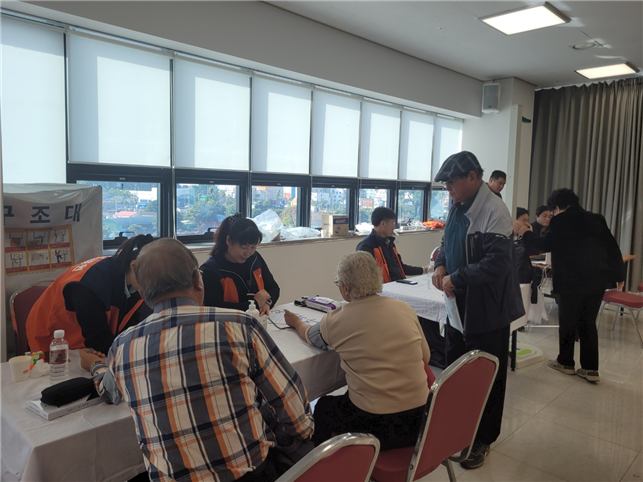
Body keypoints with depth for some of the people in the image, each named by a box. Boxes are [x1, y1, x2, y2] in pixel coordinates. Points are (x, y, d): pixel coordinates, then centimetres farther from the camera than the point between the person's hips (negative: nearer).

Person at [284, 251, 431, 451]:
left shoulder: (335, 320, -10)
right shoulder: (405, 309, -3)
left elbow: (311, 336, 14)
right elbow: (425, 358, 8)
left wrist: (297, 323, 35)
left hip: (377, 424, -4)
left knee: (322, 407, 25)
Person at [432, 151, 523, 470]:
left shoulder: (493, 211, -20)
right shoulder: (458, 208, 7)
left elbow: (498, 262, -26)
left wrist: (456, 279, -20)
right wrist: (441, 264, -2)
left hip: (486, 310, -8)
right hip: (458, 306, 8)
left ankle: (482, 440, 27)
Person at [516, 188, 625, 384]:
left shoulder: (560, 221, -8)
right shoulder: (597, 219, 10)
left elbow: (544, 246, -9)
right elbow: (613, 248, 11)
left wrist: (527, 234, 8)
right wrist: (619, 274, 17)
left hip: (572, 282, -6)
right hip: (597, 281, 6)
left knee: (568, 323, 9)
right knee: (588, 323, 13)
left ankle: (566, 362, 22)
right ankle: (591, 369, 14)